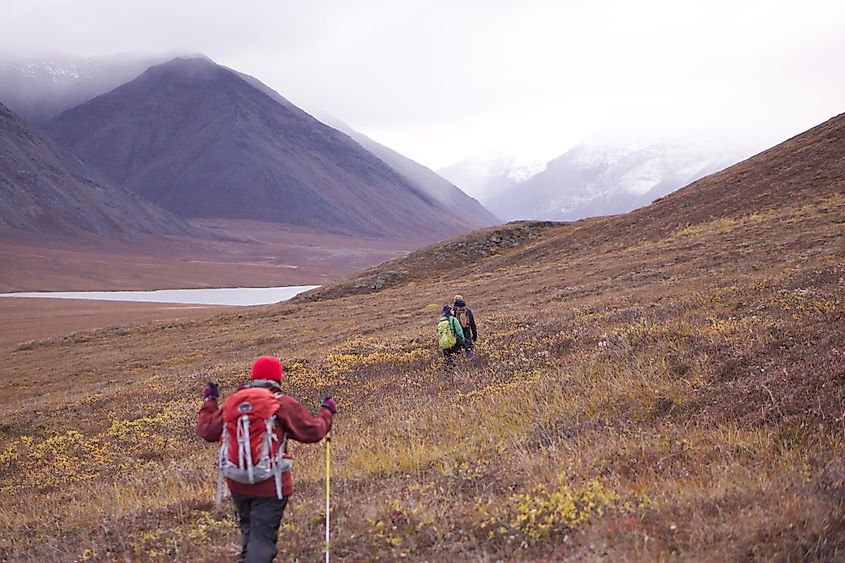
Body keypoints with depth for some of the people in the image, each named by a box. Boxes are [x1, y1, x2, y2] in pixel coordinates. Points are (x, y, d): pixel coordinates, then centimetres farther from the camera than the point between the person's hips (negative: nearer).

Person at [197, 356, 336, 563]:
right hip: (270, 484, -4)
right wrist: (327, 412, 16)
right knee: (262, 539, -5)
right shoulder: (283, 404, -8)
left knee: (249, 532, 25)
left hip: (238, 484, 4)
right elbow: (313, 431, -4)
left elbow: (207, 431, 11)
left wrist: (209, 401, 27)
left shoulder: (233, 401, 3)